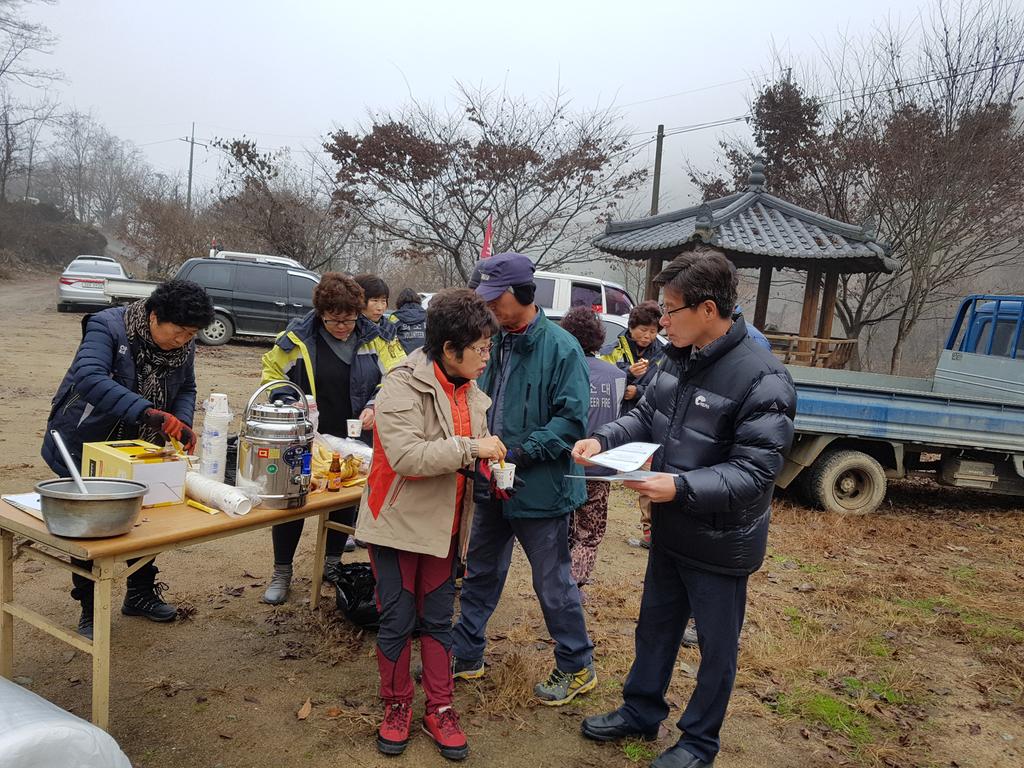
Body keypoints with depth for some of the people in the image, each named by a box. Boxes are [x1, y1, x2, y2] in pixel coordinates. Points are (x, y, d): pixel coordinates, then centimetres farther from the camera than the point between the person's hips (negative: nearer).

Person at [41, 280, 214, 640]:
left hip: (137, 448, 6)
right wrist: (148, 411, -52)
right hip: (86, 445, -5)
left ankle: (141, 594, 33)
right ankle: (90, 611, 20)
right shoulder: (108, 326, -26)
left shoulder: (183, 345, -7)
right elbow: (88, 378, -41)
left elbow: (186, 389, 5)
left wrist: (182, 423, -17)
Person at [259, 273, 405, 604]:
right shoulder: (298, 337, -9)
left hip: (353, 442, 2)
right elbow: (272, 376, 2)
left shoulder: (374, 338, -6)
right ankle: (281, 573, 23)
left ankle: (333, 564, 37)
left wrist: (375, 406, -19)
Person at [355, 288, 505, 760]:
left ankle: (439, 710, 29)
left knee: (439, 620, 14)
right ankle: (396, 706, 29)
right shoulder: (403, 386, -18)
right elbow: (405, 455, -30)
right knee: (397, 622, 7)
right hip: (399, 523, -6)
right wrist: (470, 448, -28)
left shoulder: (470, 391, 6)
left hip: (443, 526, 6)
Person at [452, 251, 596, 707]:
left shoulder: (561, 348, -16)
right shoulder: (494, 343, 3)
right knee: (480, 574, 19)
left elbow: (572, 419, -19)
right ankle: (465, 655, 37)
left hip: (540, 489, -7)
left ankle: (577, 668, 28)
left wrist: (521, 453, -23)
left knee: (553, 584, 8)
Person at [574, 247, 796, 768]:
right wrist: (603, 439, -8)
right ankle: (640, 711, 44)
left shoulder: (761, 378, -25)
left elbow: (756, 470, -26)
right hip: (671, 530, 7)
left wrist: (682, 488, -36)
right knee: (655, 626, 23)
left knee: (716, 645, 14)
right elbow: (646, 416, 10)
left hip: (721, 544, -7)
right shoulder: (682, 359, -1)